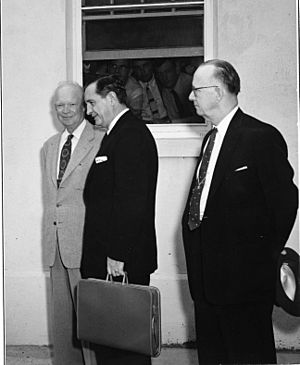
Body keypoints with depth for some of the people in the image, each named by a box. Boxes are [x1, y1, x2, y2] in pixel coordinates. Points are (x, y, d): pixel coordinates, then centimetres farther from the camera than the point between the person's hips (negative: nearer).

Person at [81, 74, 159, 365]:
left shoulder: (131, 135, -14)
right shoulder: (119, 133, 18)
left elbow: (132, 201, -22)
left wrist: (117, 254, -21)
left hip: (122, 263, -10)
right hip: (112, 256, 10)